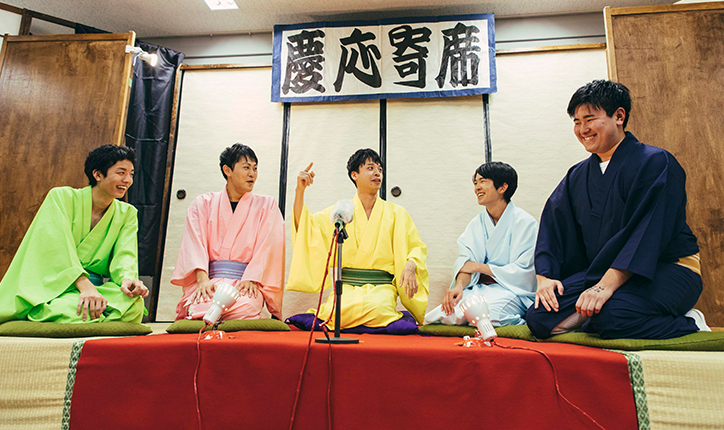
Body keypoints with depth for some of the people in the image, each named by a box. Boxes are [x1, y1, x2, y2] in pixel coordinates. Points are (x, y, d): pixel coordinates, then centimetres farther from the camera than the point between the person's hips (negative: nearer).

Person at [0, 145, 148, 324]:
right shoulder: (61, 197, 0)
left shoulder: (127, 213, 11)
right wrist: (85, 286, -30)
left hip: (95, 286, 4)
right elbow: (58, 247, -14)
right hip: (52, 287, -4)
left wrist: (127, 279, -29)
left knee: (134, 301, -31)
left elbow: (125, 254, -4)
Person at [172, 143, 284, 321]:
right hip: (210, 279, 0)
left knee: (245, 308, -35)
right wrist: (202, 279, -16)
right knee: (198, 309, -34)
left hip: (246, 285, 0)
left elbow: (268, 246, 2)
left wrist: (251, 280, -15)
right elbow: (195, 244, 3)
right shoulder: (203, 204, 16)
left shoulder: (267, 206, 15)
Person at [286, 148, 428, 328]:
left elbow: (417, 247, 9)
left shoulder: (396, 213, 11)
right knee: (340, 314, -31)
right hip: (346, 286, 0)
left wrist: (410, 266, -14)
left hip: (381, 287, 0)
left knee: (376, 310, -33)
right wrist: (300, 191, -5)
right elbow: (304, 229, 5)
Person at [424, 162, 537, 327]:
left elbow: (522, 272, -8)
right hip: (480, 287, 3)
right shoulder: (476, 224, 12)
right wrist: (459, 286, -24)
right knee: (451, 311, -27)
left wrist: (479, 266, -6)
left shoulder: (525, 222, -3)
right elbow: (466, 261, -2)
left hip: (511, 290, -3)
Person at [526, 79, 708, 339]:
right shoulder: (577, 176, 13)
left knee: (612, 313, -35)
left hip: (666, 270, -4)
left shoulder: (656, 162, -7)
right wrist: (545, 277, -11)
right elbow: (552, 227, 6)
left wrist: (607, 285, -31)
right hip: (599, 272, 5)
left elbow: (649, 230, -20)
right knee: (540, 318, -17)